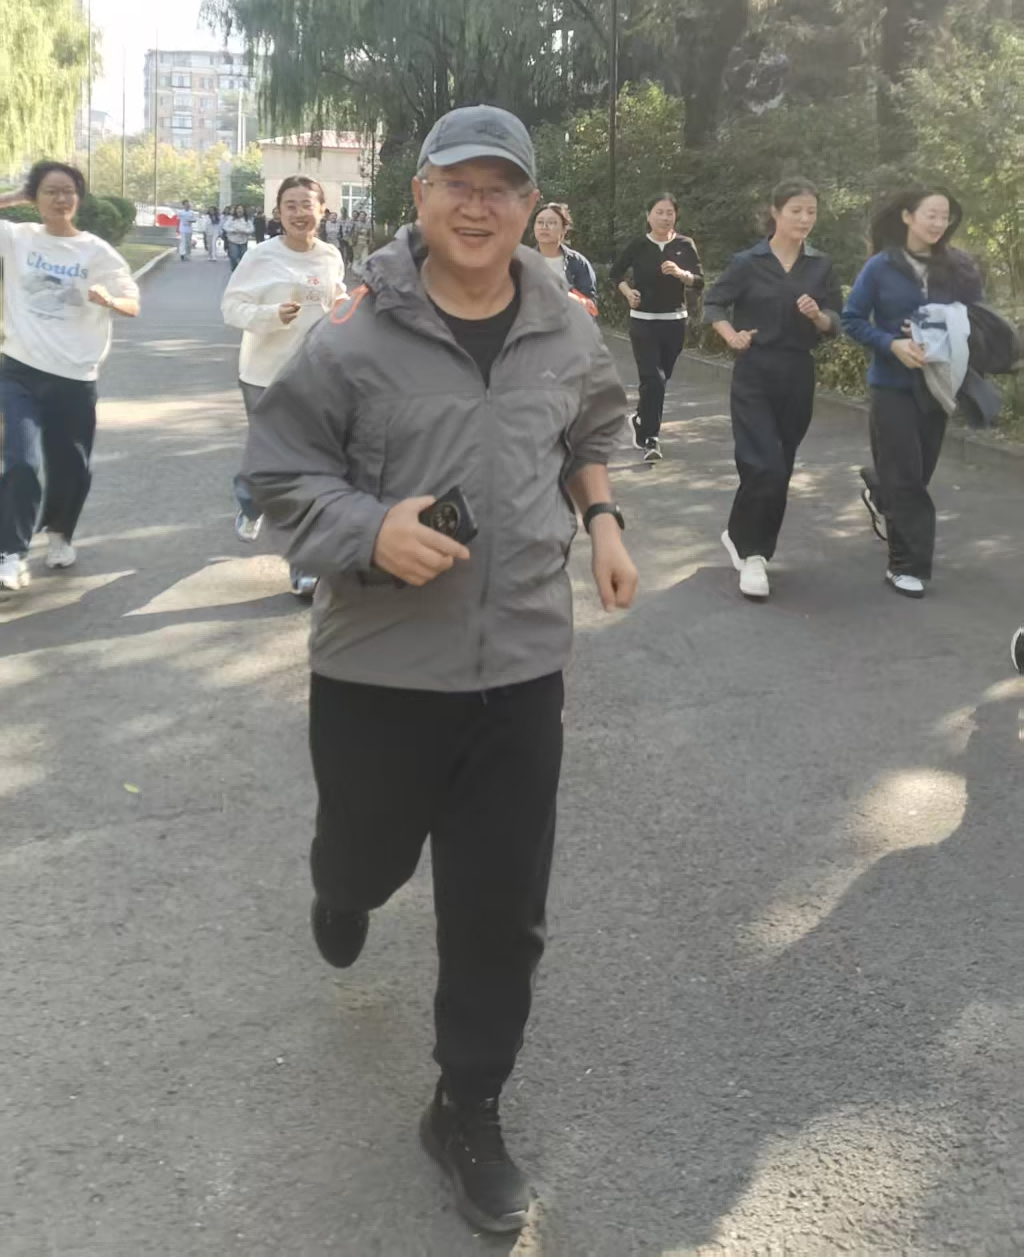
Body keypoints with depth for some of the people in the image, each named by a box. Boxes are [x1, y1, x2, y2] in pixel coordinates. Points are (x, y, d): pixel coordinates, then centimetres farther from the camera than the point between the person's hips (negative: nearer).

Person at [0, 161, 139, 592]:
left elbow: (133, 306, -4)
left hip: (76, 377, 1)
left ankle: (59, 534, 38)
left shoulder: (96, 251, -1)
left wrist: (108, 300, -26)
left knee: (72, 467, 10)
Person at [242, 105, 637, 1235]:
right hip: (377, 665, -2)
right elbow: (280, 472, -5)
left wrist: (602, 519, 7)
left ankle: (468, 1110, 29)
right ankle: (343, 889, 62)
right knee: (370, 854, 20)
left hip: (522, 665, 2)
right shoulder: (353, 335, -10)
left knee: (503, 910, 6)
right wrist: (371, 531, -21)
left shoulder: (568, 333, 3)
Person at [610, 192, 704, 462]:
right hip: (643, 321, -3)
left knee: (662, 378, 13)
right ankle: (650, 439, -7)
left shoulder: (685, 245, 1)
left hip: (675, 321, 3)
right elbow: (616, 272, 13)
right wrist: (628, 292, -3)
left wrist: (680, 273, -21)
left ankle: (641, 421, 37)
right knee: (653, 378, -12)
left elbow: (699, 282, -3)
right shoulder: (638, 245, -3)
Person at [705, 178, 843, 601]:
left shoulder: (822, 266, 4)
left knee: (781, 469, 9)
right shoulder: (748, 262, -4)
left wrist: (818, 316, -16)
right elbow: (713, 303, 6)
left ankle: (742, 539, 28)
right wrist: (732, 337, -9)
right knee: (764, 467, -13)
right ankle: (752, 553, 1)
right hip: (755, 375, -4)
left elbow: (836, 323, 5)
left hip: (798, 376, 4)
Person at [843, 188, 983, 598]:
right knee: (905, 476, -4)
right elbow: (852, 320, -6)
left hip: (937, 382, 4)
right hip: (893, 382, -4)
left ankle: (879, 494, 48)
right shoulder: (881, 266, -8)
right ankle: (907, 565, 5)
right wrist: (893, 345, -20)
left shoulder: (959, 268, 0)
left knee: (921, 470, 15)